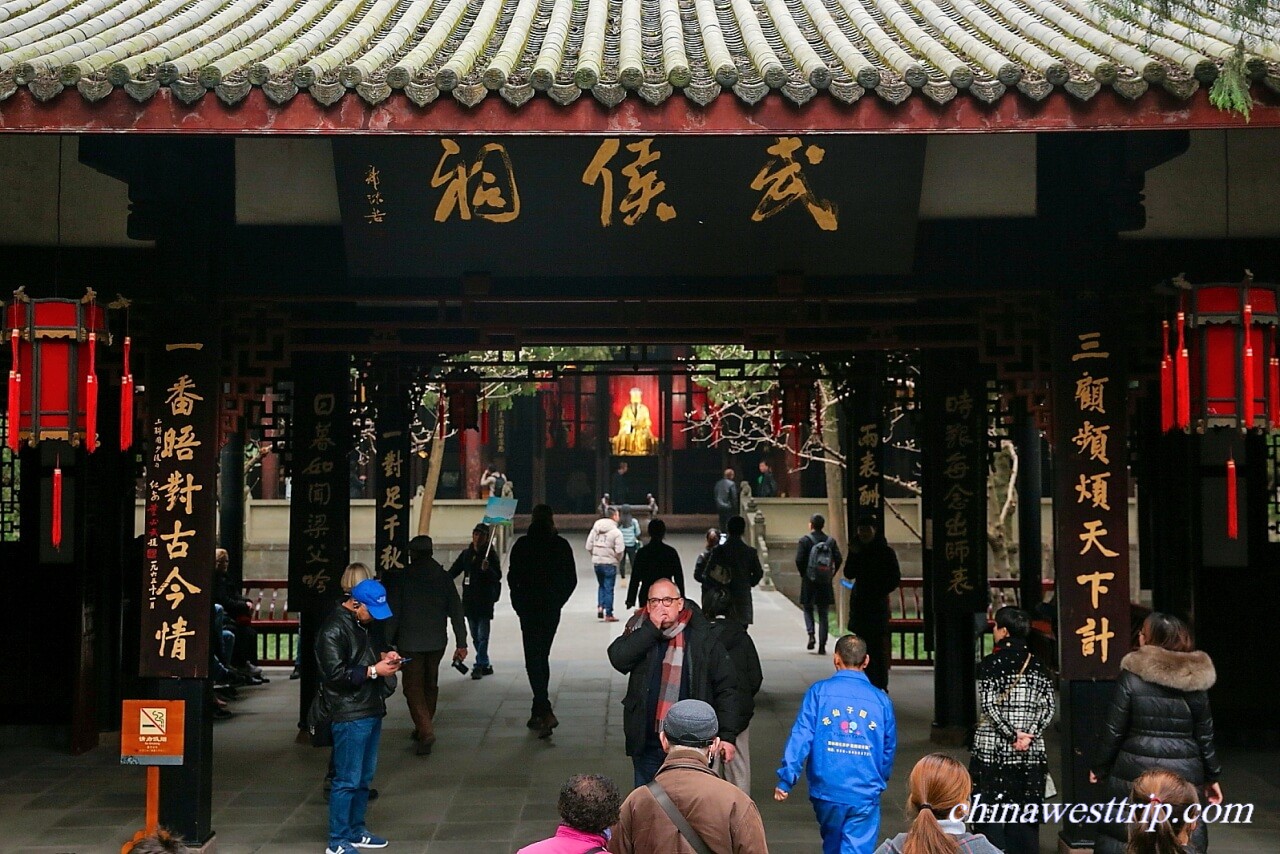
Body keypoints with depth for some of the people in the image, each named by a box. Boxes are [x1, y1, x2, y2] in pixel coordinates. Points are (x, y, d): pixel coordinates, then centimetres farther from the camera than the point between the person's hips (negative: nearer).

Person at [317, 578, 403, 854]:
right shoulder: (333, 629, -16)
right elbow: (335, 674, -21)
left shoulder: (359, 624, 14)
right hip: (350, 715, -10)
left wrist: (382, 656, 10)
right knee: (348, 780, -4)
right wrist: (374, 670, -18)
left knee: (364, 777, 17)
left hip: (371, 711, 10)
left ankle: (355, 831, 28)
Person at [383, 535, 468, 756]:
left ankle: (425, 731, -17)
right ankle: (424, 728, 29)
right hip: (437, 642, 4)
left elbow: (393, 613, -8)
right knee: (431, 684, 19)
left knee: (413, 687, -1)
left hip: (410, 642, -4)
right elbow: (456, 611, 1)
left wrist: (387, 642, -2)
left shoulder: (401, 578, -7)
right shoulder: (443, 577, 2)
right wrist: (461, 643, 4)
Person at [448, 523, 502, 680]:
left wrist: (487, 570, -32)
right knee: (475, 636, 12)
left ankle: (479, 666, -6)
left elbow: (498, 577, -14)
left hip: (485, 601, -6)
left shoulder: (491, 555, -7)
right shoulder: (466, 554, 10)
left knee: (482, 636, -7)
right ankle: (485, 665, 21)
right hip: (469, 600, 6)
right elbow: (453, 572, 18)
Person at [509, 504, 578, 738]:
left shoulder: (522, 545, -6)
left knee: (533, 660, -4)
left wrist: (518, 604, 11)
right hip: (552, 610, 3)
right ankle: (538, 713, 19)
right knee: (542, 657, 16)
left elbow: (512, 578, -3)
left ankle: (546, 713, -20)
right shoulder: (562, 545, 1)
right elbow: (572, 580, 4)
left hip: (530, 608, -3)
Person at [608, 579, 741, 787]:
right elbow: (618, 658, -15)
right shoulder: (639, 632, 4)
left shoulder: (701, 638, -2)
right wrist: (652, 629, -17)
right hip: (646, 744, 2)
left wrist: (727, 735, -6)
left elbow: (726, 687, -1)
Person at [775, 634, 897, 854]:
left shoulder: (819, 692, -1)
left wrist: (785, 780, -7)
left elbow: (801, 737, -9)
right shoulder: (881, 700, 4)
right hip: (864, 795, -1)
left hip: (827, 789, 1)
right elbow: (889, 749, 11)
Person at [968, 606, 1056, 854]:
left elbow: (989, 705, -13)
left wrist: (1012, 734, -9)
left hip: (992, 750, -4)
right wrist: (1029, 735, -5)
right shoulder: (1038, 665, 6)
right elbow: (1047, 707, 1)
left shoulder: (990, 664, -7)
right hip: (1031, 753, 4)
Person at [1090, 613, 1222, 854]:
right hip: (1184, 775, 3)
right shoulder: (1195, 682, 1)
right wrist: (1212, 777, 17)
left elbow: (1112, 731, -5)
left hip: (1135, 773, -2)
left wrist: (1099, 768, 8)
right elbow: (1204, 736, 6)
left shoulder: (1131, 678, -8)